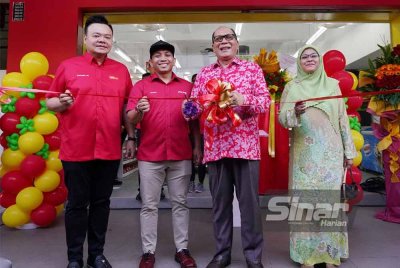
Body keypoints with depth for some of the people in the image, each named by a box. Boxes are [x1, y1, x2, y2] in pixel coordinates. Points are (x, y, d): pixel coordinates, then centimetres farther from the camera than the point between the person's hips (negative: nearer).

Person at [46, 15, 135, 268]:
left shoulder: (121, 70, 9)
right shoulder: (68, 66, 3)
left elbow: (127, 107, 11)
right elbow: (50, 103, 7)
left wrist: (131, 138, 7)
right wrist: (62, 102, -15)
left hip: (110, 150, 2)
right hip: (76, 149, -1)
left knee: (101, 203, 11)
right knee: (77, 204, 8)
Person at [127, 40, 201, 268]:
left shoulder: (187, 86, 10)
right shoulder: (141, 86, 6)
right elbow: (131, 119, -1)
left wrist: (198, 146, 3)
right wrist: (139, 110, -22)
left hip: (181, 155, 1)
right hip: (150, 155, -1)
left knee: (180, 203, 9)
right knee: (149, 205, 6)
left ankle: (182, 249, 20)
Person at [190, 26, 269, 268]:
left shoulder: (252, 69, 8)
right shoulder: (204, 74, 15)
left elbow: (265, 101, -1)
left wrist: (243, 99, -18)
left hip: (246, 146, -2)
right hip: (215, 147, 3)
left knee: (249, 201, 3)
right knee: (220, 202, 10)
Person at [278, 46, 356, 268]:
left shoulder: (332, 84, 11)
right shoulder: (292, 87, 7)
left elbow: (343, 118, 10)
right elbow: (282, 118, 1)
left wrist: (349, 150, 7)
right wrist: (295, 112, -21)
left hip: (330, 151, 1)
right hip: (304, 153, -1)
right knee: (305, 198, -2)